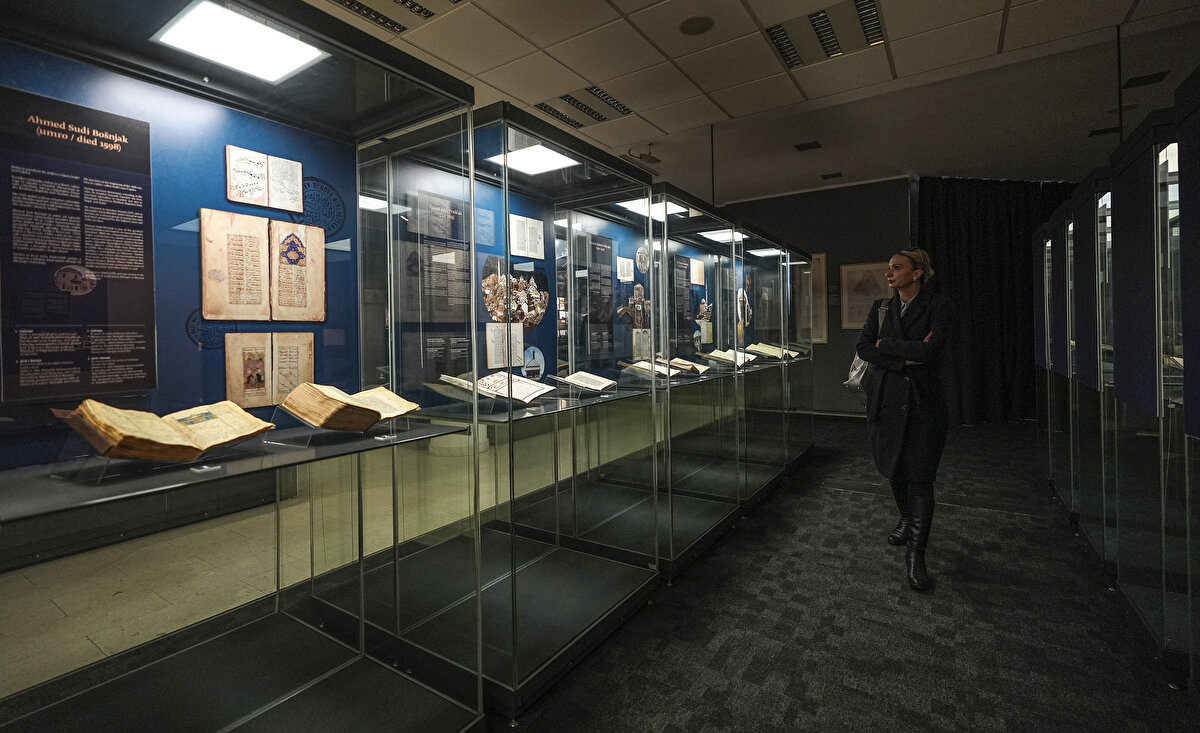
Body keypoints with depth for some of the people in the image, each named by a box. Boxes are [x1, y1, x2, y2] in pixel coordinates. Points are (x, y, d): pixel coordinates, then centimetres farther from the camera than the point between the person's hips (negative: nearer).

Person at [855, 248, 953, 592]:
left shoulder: (939, 306, -3)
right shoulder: (881, 307, 9)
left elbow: (931, 350, -17)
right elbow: (863, 347, -2)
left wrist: (886, 344, -8)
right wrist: (905, 358, -13)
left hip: (922, 399, -4)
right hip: (887, 397, 4)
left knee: (919, 476, -4)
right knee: (894, 468, 14)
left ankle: (915, 555, 4)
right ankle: (907, 521, 39)